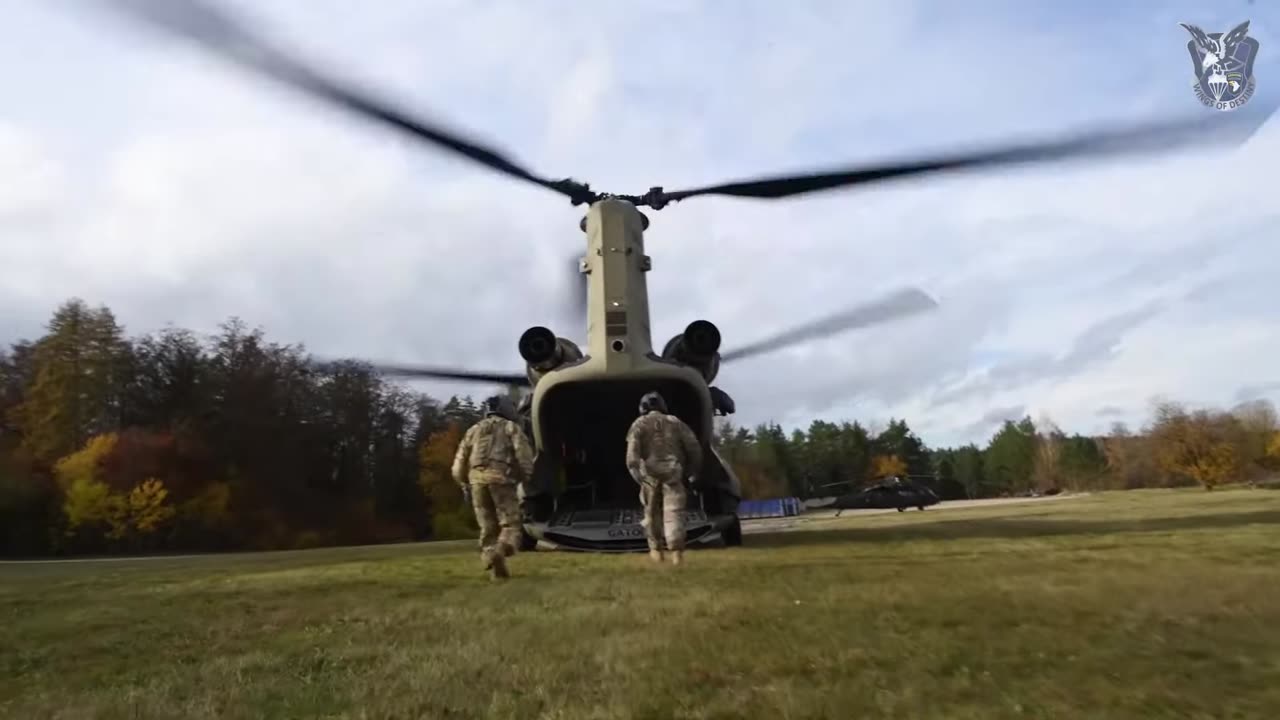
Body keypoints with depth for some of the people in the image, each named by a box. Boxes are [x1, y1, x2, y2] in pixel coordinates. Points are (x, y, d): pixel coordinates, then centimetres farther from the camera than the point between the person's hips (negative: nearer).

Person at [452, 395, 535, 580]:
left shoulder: (474, 430, 25)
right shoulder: (512, 428, 14)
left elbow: (460, 463, 21)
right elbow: (524, 454, -3)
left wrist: (465, 486, 29)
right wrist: (526, 478, 6)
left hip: (477, 480, 4)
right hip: (501, 479, -4)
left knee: (488, 528, 10)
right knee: (511, 524, -1)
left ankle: (496, 569, 0)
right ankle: (500, 551, -29)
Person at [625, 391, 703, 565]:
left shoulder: (639, 424, 9)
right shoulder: (675, 422, 14)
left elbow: (633, 450, -8)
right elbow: (694, 447, 9)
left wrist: (636, 471, -15)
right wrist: (691, 470, 18)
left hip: (650, 474, 0)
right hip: (672, 474, 0)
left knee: (652, 511, 17)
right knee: (673, 512, -3)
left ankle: (656, 549, 24)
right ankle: (676, 551, -16)